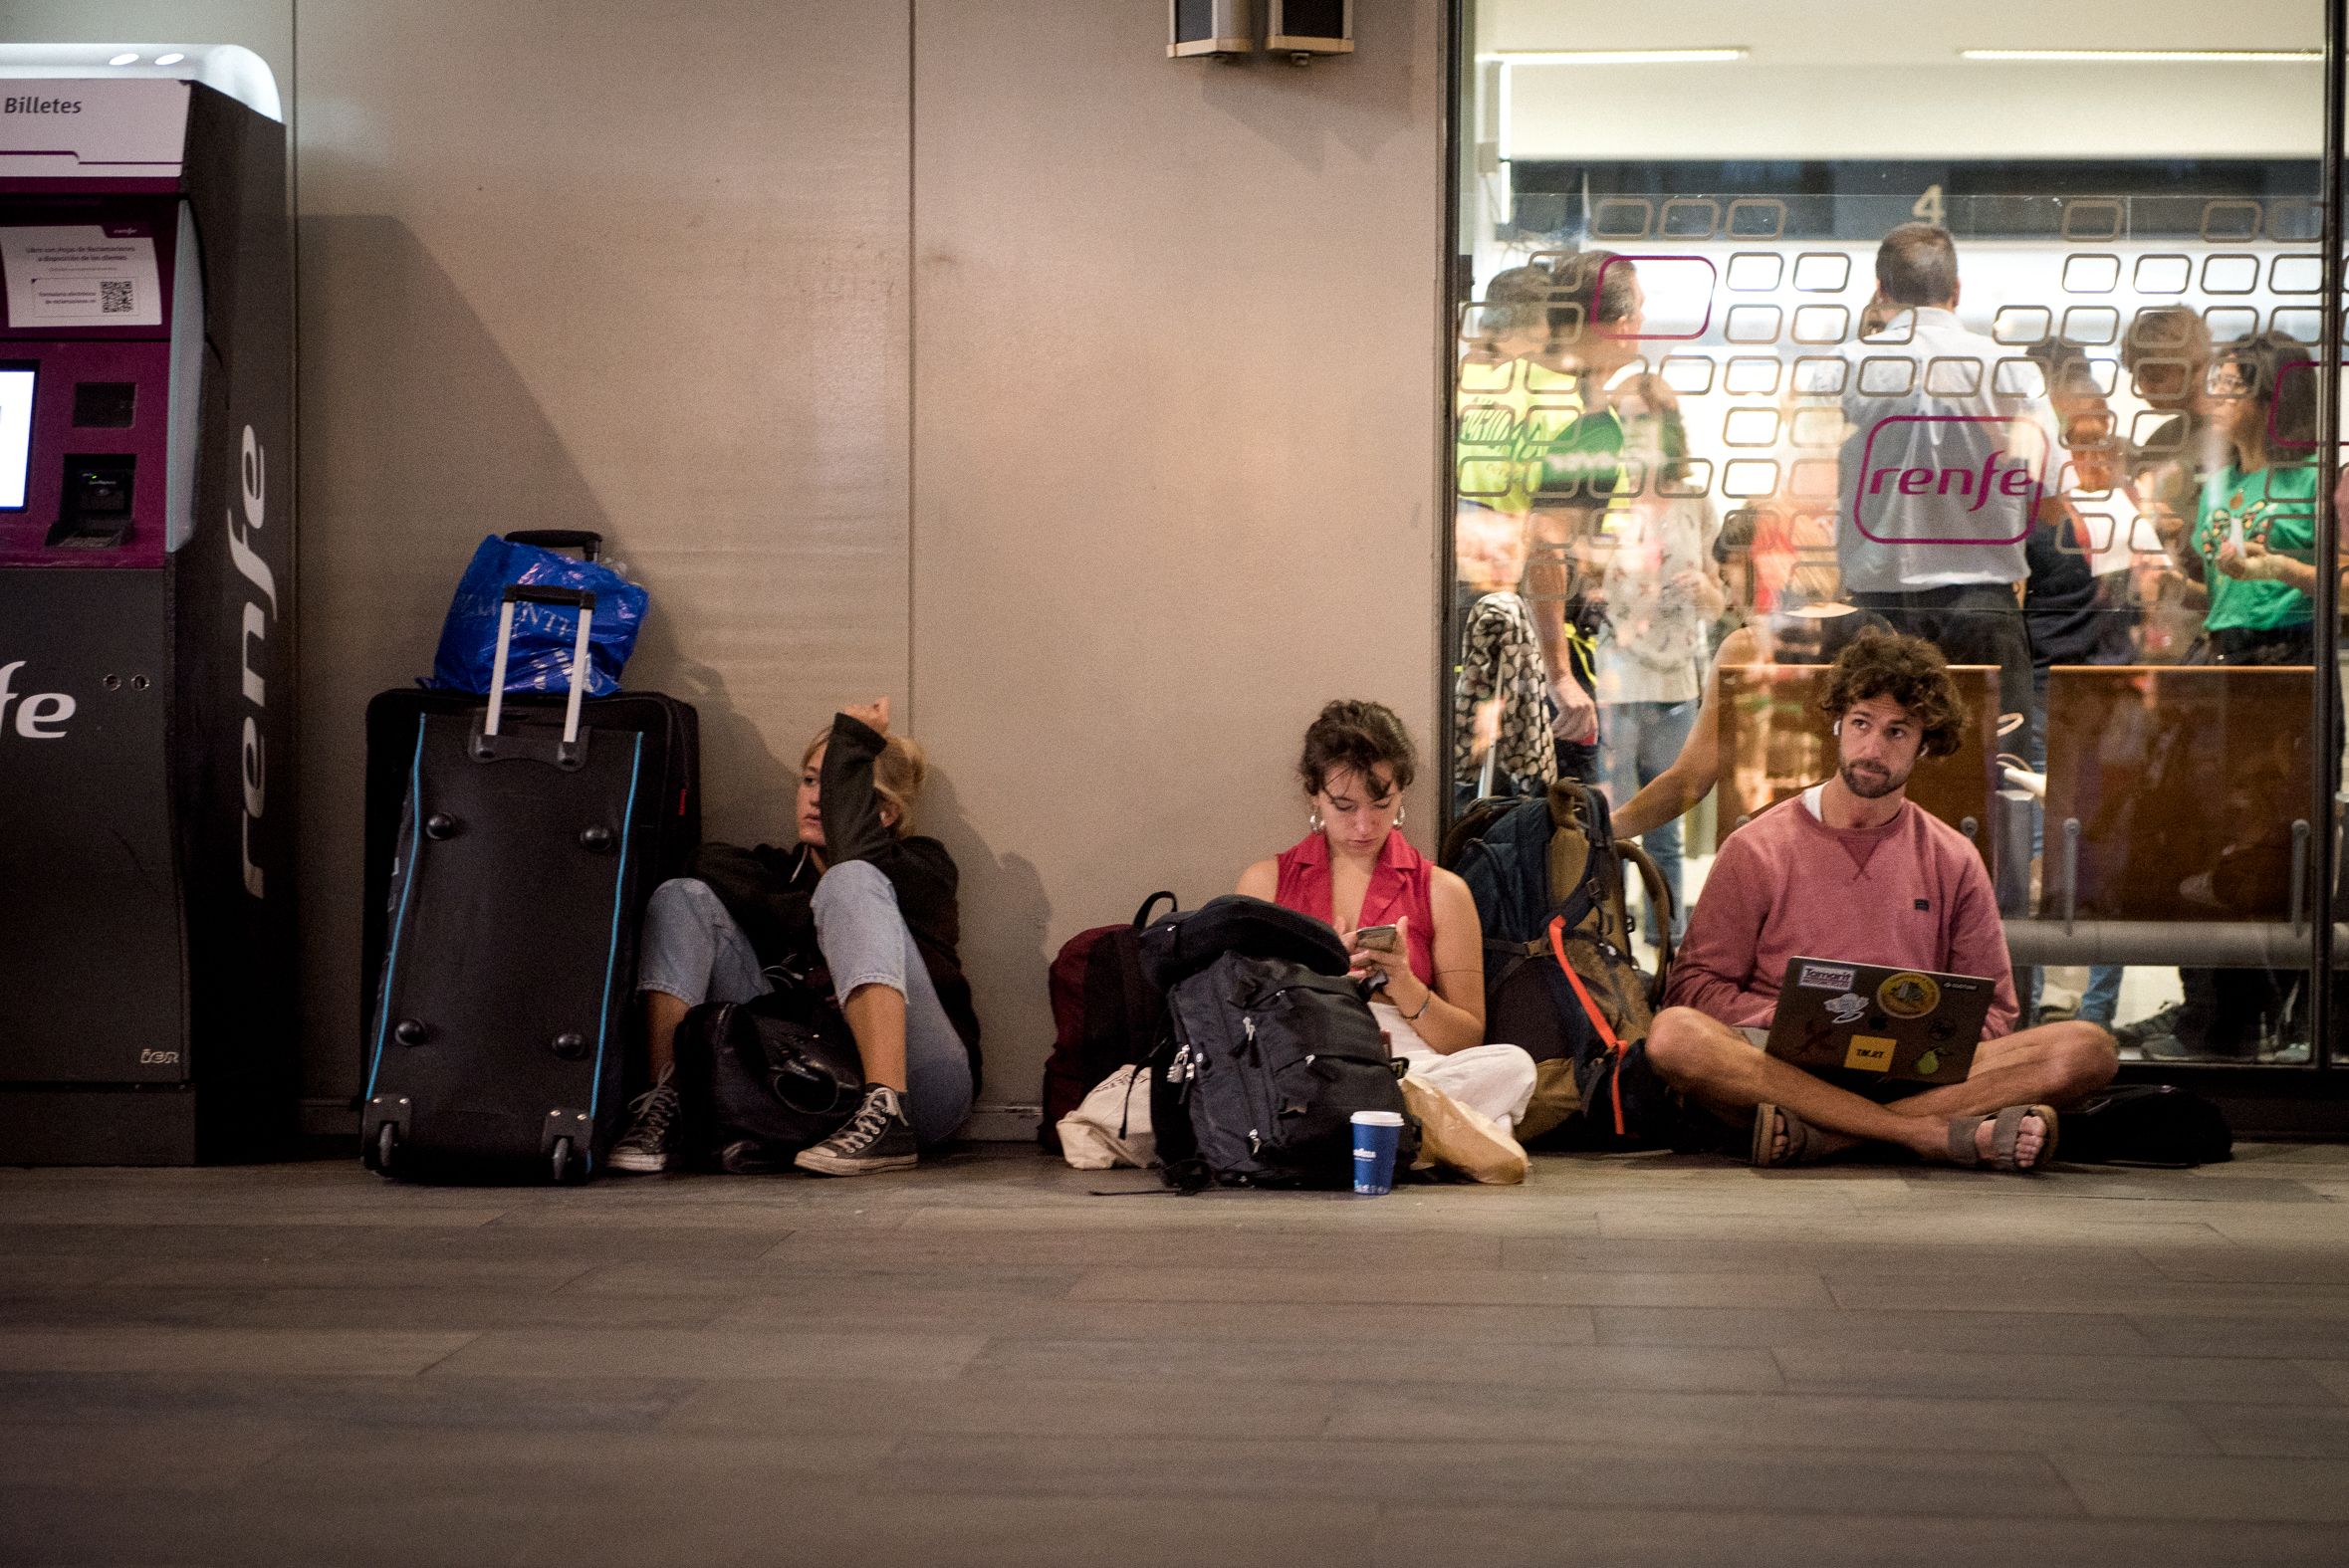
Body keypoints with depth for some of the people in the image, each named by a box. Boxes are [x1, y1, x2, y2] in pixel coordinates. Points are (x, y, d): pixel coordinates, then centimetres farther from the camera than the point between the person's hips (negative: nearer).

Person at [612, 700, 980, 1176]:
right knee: (684, 897, -1)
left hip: (915, 1080, -4)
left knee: (851, 881, -23)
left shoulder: (921, 865, 13)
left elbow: (855, 855, -13)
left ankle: (886, 1115, -38)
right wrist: (813, 920, -7)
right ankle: (663, 1105, -19)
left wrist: (852, 741, -4)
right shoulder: (779, 869, 25)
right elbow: (709, 862, 0)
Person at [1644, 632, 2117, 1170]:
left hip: (1919, 1075, 2)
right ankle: (1951, 1135, -35)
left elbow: (1992, 1012, 15)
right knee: (1673, 1034, -35)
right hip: (1782, 1069, -2)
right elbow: (1692, 988, 5)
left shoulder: (1953, 862, 15)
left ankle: (1818, 1136, -33)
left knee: (2088, 1048, -22)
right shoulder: (1756, 849, 9)